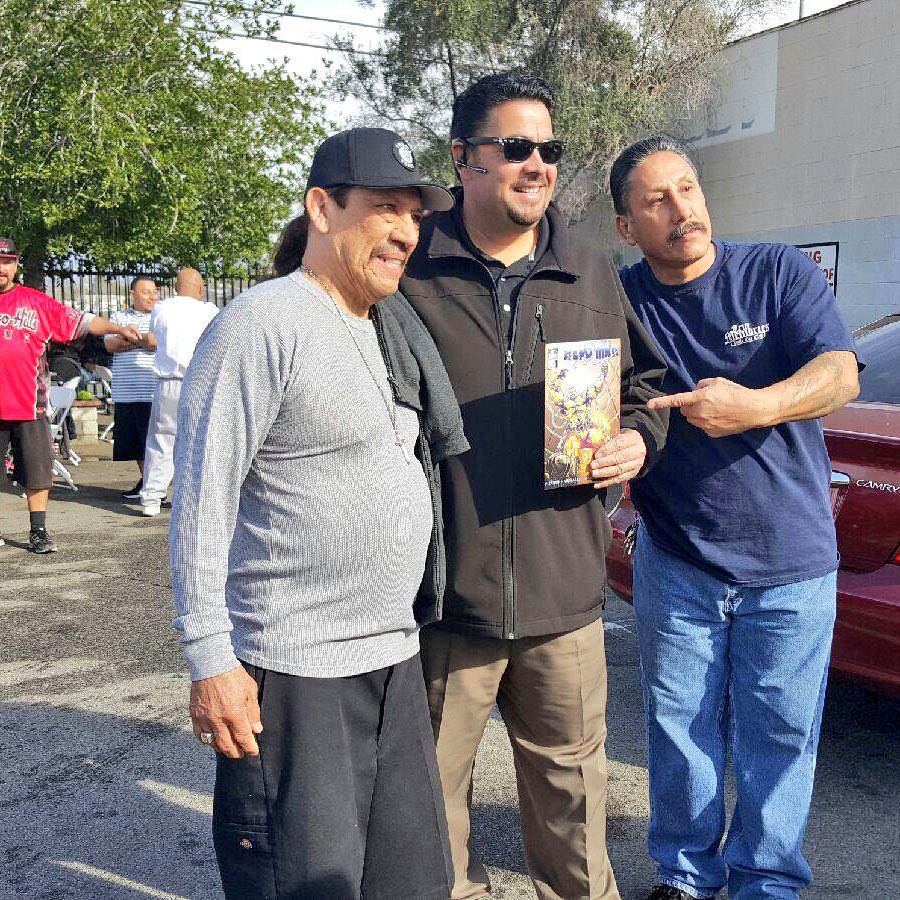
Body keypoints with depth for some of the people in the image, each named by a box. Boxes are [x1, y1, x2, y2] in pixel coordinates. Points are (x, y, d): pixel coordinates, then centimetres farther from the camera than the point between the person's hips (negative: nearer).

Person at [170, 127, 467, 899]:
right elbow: (201, 502, -15)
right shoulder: (264, 324, -13)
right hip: (292, 670, -8)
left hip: (395, 659, 8)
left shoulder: (393, 332, 13)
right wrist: (212, 660, -17)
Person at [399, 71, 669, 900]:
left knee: (571, 778, 18)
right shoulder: (410, 271, -4)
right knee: (432, 783, 14)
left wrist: (639, 440, 0)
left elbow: (644, 382, 22)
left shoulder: (593, 275, 9)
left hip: (565, 588, 3)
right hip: (441, 586, -3)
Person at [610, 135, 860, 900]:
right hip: (676, 561, 1)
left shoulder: (780, 273, -4)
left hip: (789, 559, -1)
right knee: (681, 731, 12)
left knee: (779, 735, 10)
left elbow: (840, 374, -15)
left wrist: (756, 406, -35)